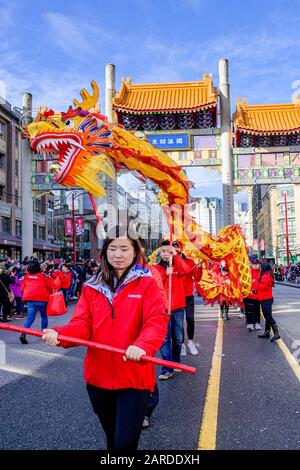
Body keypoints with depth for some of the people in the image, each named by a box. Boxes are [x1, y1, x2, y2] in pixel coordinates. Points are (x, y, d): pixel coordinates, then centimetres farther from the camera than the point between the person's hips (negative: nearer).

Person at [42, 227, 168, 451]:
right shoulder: (92, 287, 4)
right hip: (99, 376, 4)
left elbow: (157, 322, -17)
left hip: (134, 376, -4)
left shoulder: (147, 283, -6)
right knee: (112, 439, 24)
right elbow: (82, 324, -4)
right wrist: (59, 334, -24)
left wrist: (142, 345, -37)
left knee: (125, 442, -2)